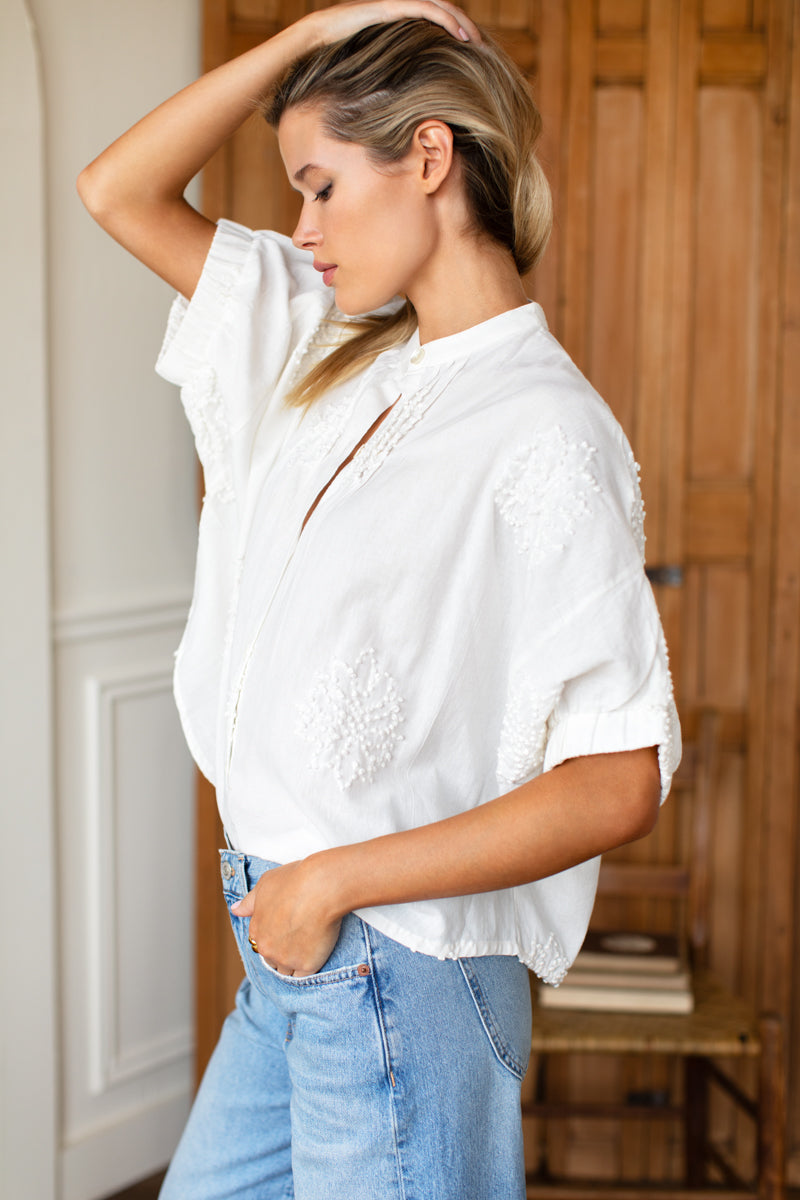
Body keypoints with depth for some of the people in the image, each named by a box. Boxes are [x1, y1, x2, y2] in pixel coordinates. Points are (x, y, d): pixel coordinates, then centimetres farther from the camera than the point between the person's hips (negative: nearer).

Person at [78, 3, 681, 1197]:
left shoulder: (546, 436, -17)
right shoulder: (335, 351, 8)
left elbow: (618, 782, -21)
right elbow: (118, 192, 11)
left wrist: (335, 879, -16)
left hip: (395, 967, -7)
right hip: (291, 950, 8)